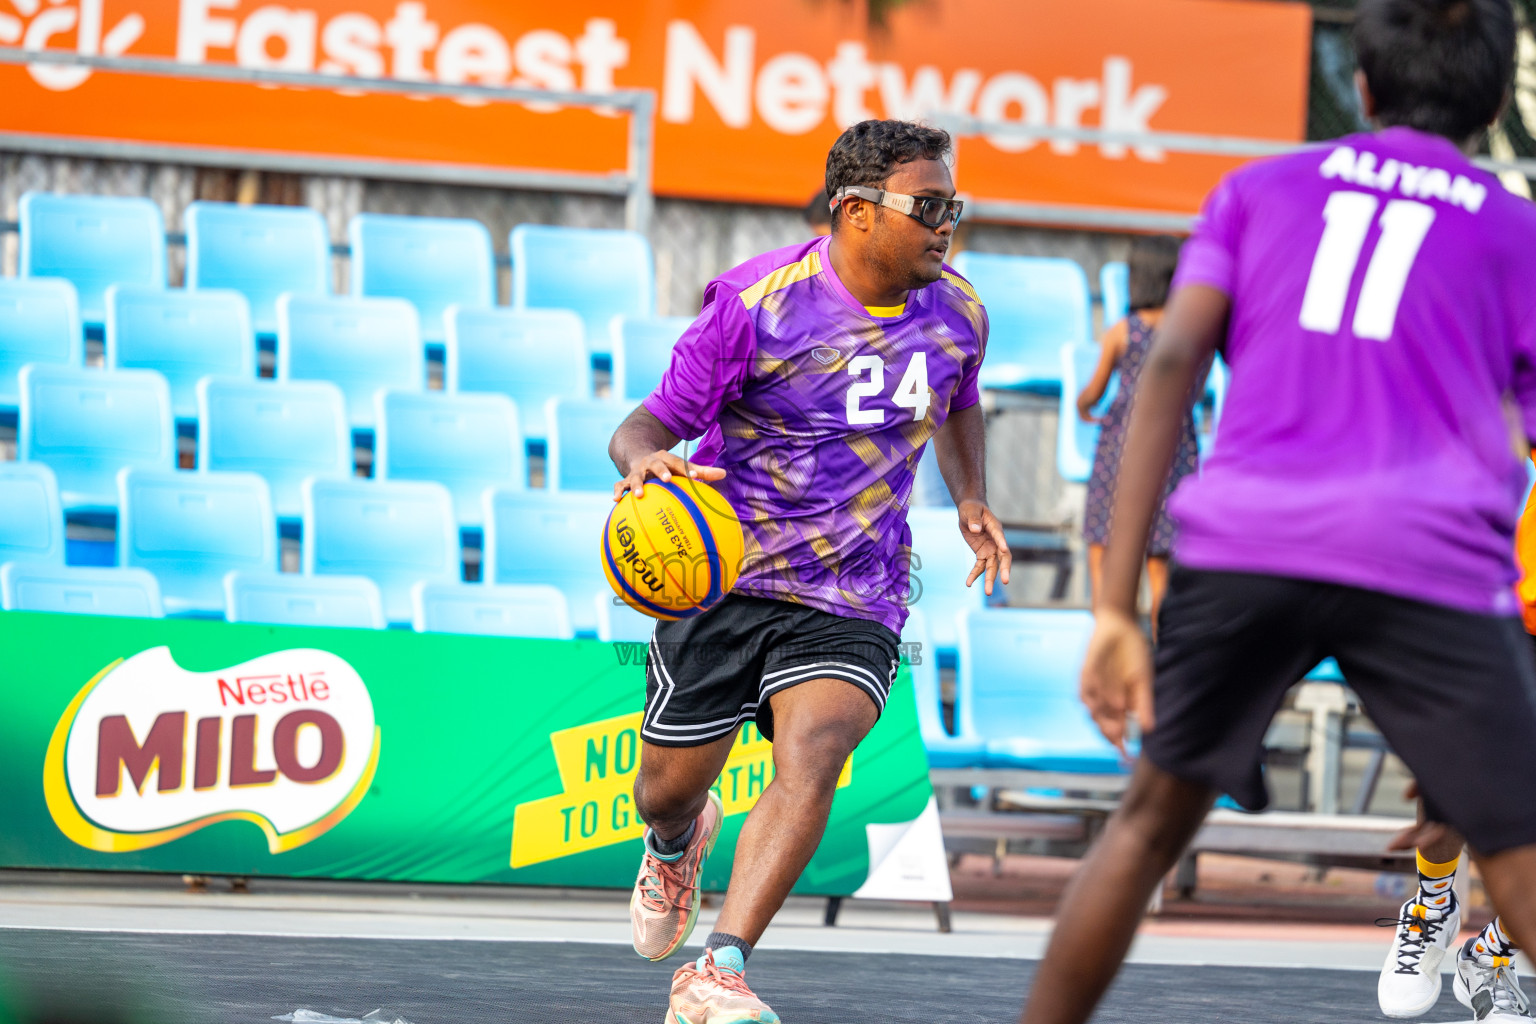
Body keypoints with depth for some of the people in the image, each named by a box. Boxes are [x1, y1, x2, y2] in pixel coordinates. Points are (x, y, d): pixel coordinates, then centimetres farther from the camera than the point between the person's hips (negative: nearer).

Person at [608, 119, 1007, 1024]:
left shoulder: (957, 314, 0)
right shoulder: (756, 303, -15)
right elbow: (656, 420, -13)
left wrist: (972, 499, 15)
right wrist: (645, 458, -34)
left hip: (853, 603, 2)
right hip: (722, 575, -1)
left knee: (811, 760, -26)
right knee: (666, 793, 9)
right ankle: (682, 844, 50)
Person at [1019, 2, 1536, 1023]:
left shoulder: (1261, 190, 21)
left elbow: (1171, 362, 6)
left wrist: (1116, 606, 2)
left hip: (1240, 545, 2)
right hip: (1431, 567, -2)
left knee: (1153, 820, 20)